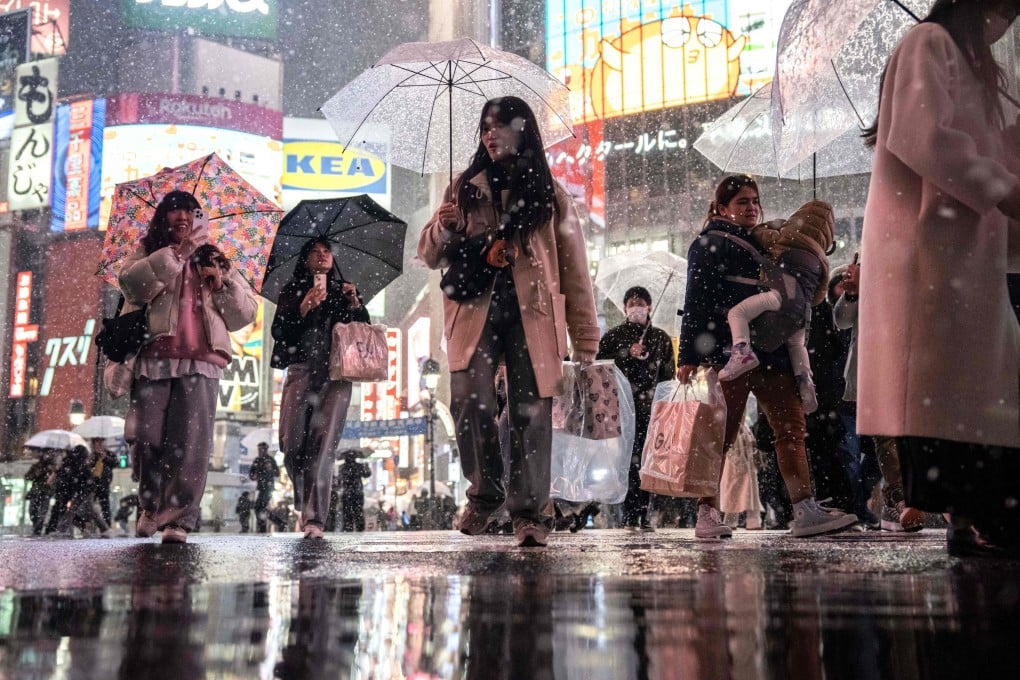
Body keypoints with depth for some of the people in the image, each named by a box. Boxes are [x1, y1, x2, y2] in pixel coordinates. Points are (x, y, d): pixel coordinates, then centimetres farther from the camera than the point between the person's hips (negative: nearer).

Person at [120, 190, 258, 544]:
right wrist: (176, 254, -12)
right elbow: (130, 281, -7)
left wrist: (224, 284, 1)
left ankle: (178, 519, -9)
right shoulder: (147, 253, 19)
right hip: (153, 359, 0)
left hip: (201, 362, 1)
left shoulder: (213, 261, 24)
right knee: (147, 437, -6)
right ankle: (150, 504, 15)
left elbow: (246, 313, 18)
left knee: (191, 442, -11)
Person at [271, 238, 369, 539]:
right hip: (301, 370, 0)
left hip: (336, 374, 0)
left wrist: (354, 303, -3)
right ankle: (304, 504, 19)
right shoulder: (292, 290, 17)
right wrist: (304, 308, -10)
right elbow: (278, 332, 3)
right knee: (292, 444, -8)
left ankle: (315, 518, -16)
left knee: (323, 445, -13)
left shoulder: (344, 291, 21)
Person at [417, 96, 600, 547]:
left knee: (531, 411, -4)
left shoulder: (549, 193, 13)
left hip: (533, 313, -1)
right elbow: (431, 256, 17)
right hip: (475, 308, 1)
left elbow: (573, 268, 10)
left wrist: (585, 337, 3)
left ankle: (529, 511, 5)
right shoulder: (465, 189, 18)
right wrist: (444, 229, -7)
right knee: (470, 401, -15)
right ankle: (484, 493, 5)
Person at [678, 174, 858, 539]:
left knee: (792, 427, 0)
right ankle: (707, 513, -2)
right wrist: (689, 355, -15)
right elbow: (695, 301, -6)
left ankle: (805, 511, -2)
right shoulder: (710, 244, 4)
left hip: (770, 354, 8)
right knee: (721, 434, -7)